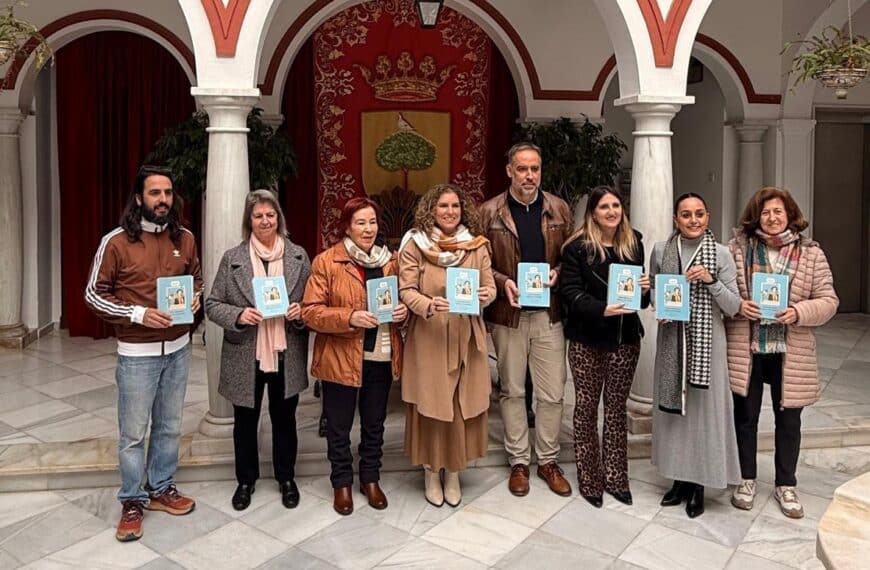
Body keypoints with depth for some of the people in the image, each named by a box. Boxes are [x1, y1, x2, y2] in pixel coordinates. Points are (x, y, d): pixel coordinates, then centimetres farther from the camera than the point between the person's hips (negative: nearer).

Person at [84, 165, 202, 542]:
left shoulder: (184, 238, 1)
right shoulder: (116, 241, -11)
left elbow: (196, 279, 16)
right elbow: (94, 295, -7)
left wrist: (195, 300, -6)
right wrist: (138, 314, -19)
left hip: (178, 348, 4)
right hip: (137, 352, -4)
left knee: (169, 426, 16)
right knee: (133, 432, 5)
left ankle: (161, 489, 34)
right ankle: (132, 502, 22)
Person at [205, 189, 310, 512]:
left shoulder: (298, 256, 0)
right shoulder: (232, 258, -3)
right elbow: (212, 305, -2)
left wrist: (301, 311, -14)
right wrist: (238, 315, -19)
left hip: (286, 356, 1)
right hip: (245, 357, 0)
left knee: (284, 419, 16)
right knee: (245, 422, 15)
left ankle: (286, 478, 35)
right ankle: (246, 480, 36)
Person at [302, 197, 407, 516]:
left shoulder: (390, 261, 5)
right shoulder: (326, 262, -8)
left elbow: (402, 301, 16)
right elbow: (310, 311, -12)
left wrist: (403, 311, -7)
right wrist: (349, 317, -25)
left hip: (381, 357, 4)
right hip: (340, 358, -3)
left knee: (374, 423, 16)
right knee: (339, 426, 10)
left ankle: (371, 478, 34)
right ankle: (342, 482, 29)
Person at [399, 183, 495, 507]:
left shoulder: (477, 245, 4)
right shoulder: (414, 245, -4)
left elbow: (490, 286, 3)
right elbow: (406, 291, -8)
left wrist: (486, 295, -20)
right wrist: (429, 305, -27)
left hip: (466, 338, 2)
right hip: (428, 339, -2)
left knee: (463, 406, 7)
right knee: (430, 406, 5)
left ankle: (454, 474, 26)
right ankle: (432, 473, 24)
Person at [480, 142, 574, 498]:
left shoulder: (559, 209, 4)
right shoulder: (490, 212, -3)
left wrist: (557, 272, -10)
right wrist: (502, 282, -16)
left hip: (549, 313, 2)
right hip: (508, 314, -1)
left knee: (552, 394, 6)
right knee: (512, 391, 11)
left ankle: (548, 461, 24)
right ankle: (518, 462, 25)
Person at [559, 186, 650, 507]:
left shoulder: (633, 243, 8)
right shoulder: (577, 247, -7)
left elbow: (640, 296, 17)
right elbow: (570, 293, -14)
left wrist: (644, 289, -6)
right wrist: (603, 309, -28)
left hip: (625, 338, 4)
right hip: (587, 340, -4)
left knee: (617, 407, 12)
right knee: (587, 406, 6)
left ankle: (616, 478, 24)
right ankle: (589, 480, 18)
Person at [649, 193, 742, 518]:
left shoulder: (721, 254, -4)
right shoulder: (660, 251, 2)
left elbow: (733, 307, -4)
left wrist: (711, 280, -19)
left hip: (707, 342, -2)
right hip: (672, 340, 2)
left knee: (704, 408, 3)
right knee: (673, 407, 9)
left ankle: (699, 485, 19)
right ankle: (680, 479, 26)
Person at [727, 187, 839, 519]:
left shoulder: (811, 254, -1)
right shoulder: (738, 247, -2)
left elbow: (828, 301, 0)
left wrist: (799, 313, -18)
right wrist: (737, 305, -15)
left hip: (790, 353, 1)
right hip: (746, 350, 0)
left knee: (788, 420, 12)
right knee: (745, 416, 11)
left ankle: (786, 485, 29)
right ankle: (747, 480, 29)